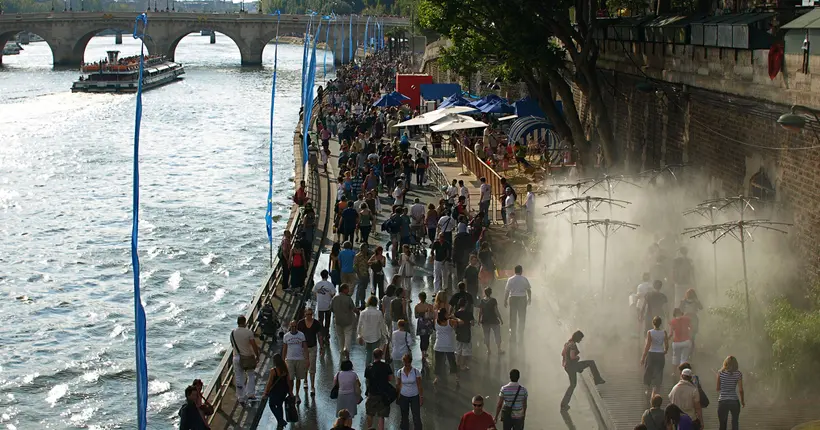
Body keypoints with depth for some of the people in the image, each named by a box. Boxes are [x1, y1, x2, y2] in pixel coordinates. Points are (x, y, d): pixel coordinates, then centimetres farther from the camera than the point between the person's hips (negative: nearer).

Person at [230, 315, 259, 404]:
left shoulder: (232, 333, -3)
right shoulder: (249, 332, -15)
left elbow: (233, 345, 9)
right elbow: (254, 345, -16)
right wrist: (257, 356, -3)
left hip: (237, 357, 3)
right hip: (248, 357, -3)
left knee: (239, 378, 8)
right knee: (251, 375, 17)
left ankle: (241, 397, 11)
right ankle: (250, 393, 9)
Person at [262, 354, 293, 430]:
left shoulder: (273, 371, -24)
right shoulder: (285, 369, -8)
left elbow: (269, 383, -18)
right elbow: (289, 381, -1)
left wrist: (266, 392, -6)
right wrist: (290, 392, 10)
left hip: (275, 391, -5)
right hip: (284, 391, 5)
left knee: (272, 405, 18)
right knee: (279, 405, 25)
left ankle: (281, 421, 5)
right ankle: (280, 423, 32)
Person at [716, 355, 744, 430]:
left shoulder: (720, 373, -2)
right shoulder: (738, 374, -4)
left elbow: (718, 388, 3)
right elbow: (740, 390, -5)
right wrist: (742, 401, 9)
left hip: (722, 401, 0)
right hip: (734, 401, 0)